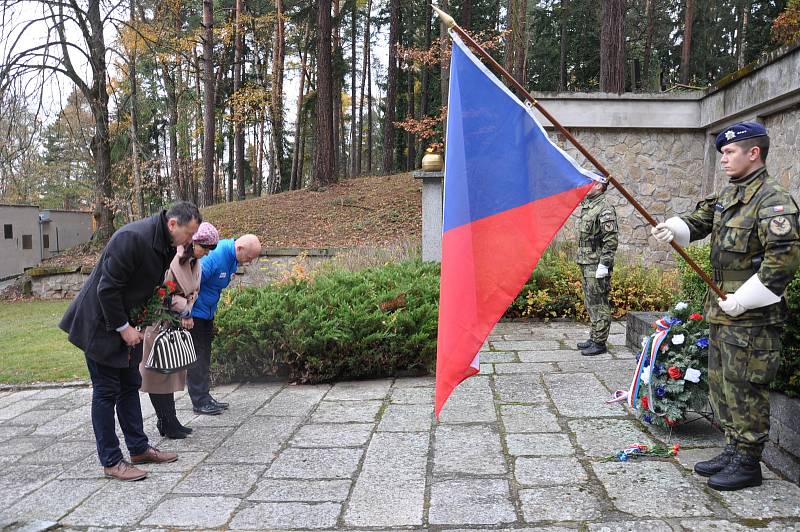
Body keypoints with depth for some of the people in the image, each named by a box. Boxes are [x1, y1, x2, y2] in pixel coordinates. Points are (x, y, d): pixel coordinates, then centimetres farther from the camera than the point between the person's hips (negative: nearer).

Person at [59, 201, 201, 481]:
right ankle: (111, 461, 9)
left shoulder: (166, 244, 0)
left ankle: (139, 448, 25)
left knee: (130, 385, 14)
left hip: (124, 324, 9)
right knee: (106, 391, -1)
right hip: (100, 324, -9)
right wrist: (123, 328, -20)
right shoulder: (132, 238, -28)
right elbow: (107, 288, -27)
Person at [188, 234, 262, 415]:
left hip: (207, 313, 9)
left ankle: (205, 397, 22)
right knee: (197, 356, -4)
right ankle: (200, 401, 3)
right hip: (194, 312, -9)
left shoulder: (232, 258, 2)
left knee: (205, 355, 14)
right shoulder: (214, 256, -28)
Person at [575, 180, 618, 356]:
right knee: (590, 302, 16)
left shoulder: (605, 208, -14)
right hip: (586, 262, 10)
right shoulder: (586, 205, 15)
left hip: (597, 264, -10)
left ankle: (599, 343, 3)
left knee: (598, 303, -4)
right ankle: (594, 337, 26)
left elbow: (611, 240, -18)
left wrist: (604, 264, -21)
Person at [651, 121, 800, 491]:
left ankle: (748, 463, 13)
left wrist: (741, 301, -22)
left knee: (743, 389, 0)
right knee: (720, 384, 17)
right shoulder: (728, 195, 12)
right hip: (722, 311, 9)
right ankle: (734, 450, 30)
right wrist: (673, 228, -5)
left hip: (751, 318, -9)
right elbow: (700, 221, 18)